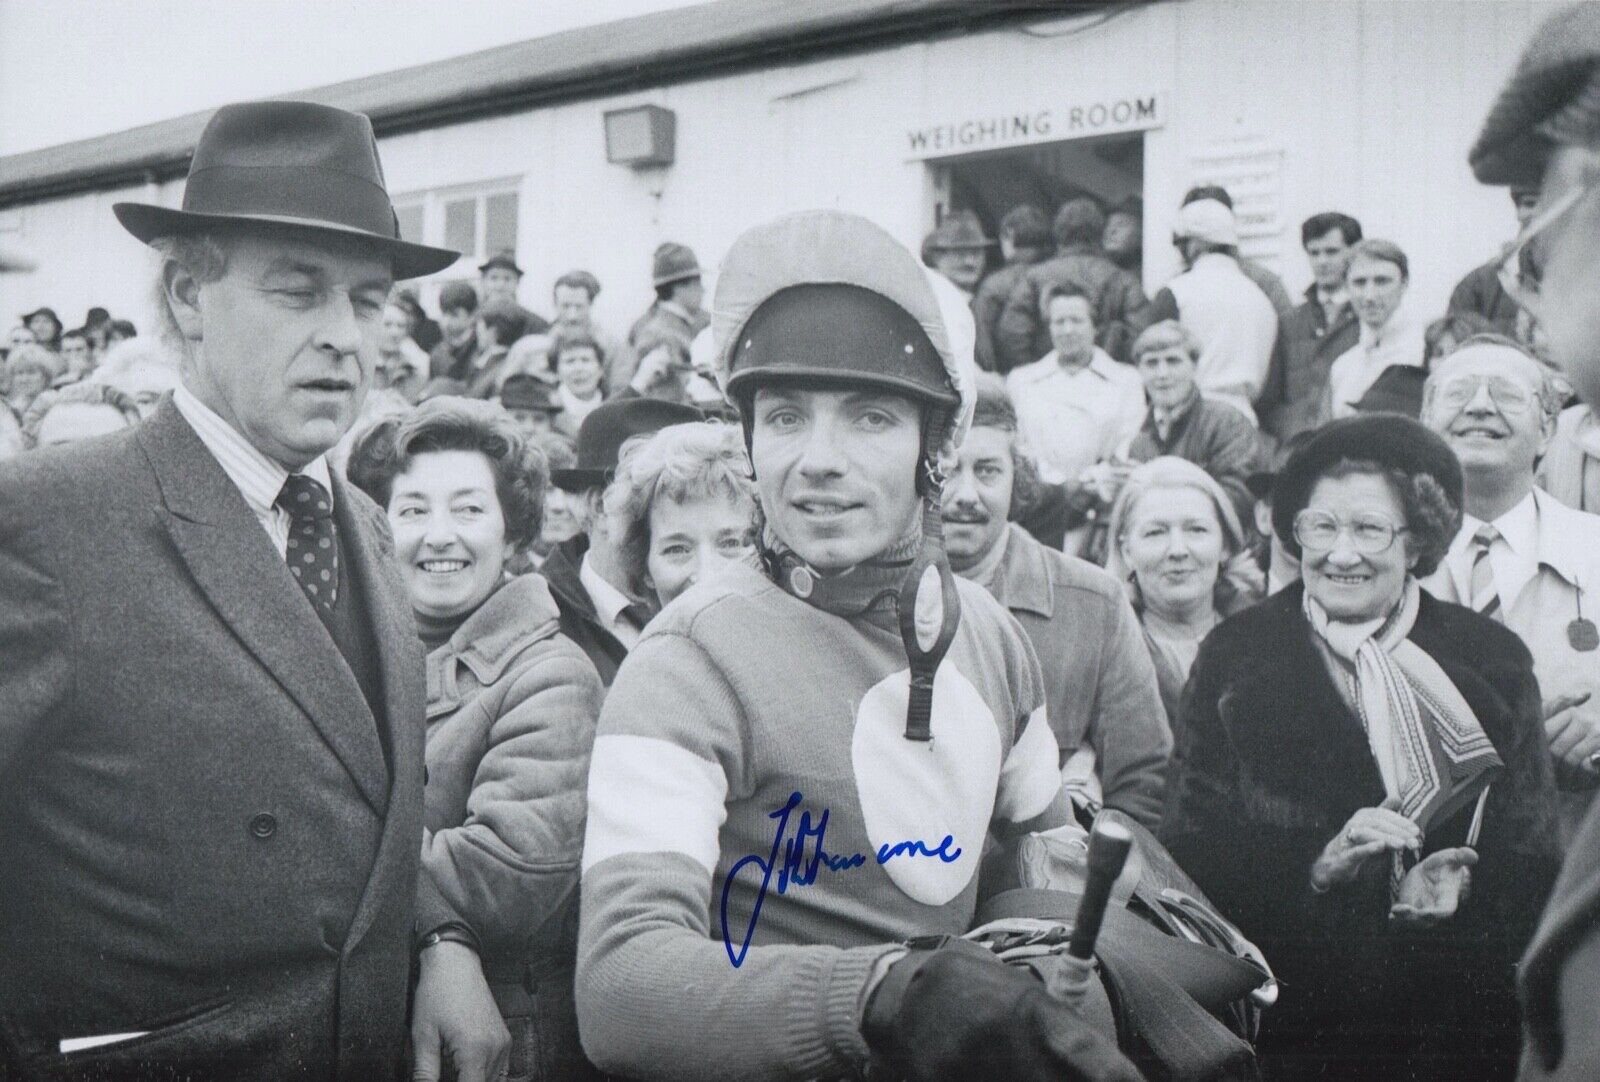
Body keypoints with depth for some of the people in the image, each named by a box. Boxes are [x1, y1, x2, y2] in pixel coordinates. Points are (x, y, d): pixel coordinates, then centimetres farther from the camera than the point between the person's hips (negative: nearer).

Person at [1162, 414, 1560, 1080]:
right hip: (1286, 1015, 0)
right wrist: (1316, 867, -17)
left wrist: (1458, 894, -15)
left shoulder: (1491, 660, 6)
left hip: (1453, 1019, 1)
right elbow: (1194, 846, -2)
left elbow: (1531, 858, 5)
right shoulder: (1234, 656, 3)